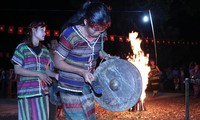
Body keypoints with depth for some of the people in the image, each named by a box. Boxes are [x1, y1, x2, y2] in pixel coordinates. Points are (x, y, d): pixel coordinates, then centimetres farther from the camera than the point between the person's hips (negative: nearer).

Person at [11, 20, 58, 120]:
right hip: (27, 91, -5)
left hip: (42, 91, 5)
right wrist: (38, 74, -15)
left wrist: (55, 75, -4)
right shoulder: (22, 47, -2)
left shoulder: (44, 50, 14)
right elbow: (17, 70, -8)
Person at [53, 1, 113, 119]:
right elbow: (57, 61, -16)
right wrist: (82, 72, -25)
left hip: (88, 86, 6)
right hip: (71, 87, -6)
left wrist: (106, 56, -4)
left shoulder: (101, 34, -5)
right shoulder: (70, 35, -23)